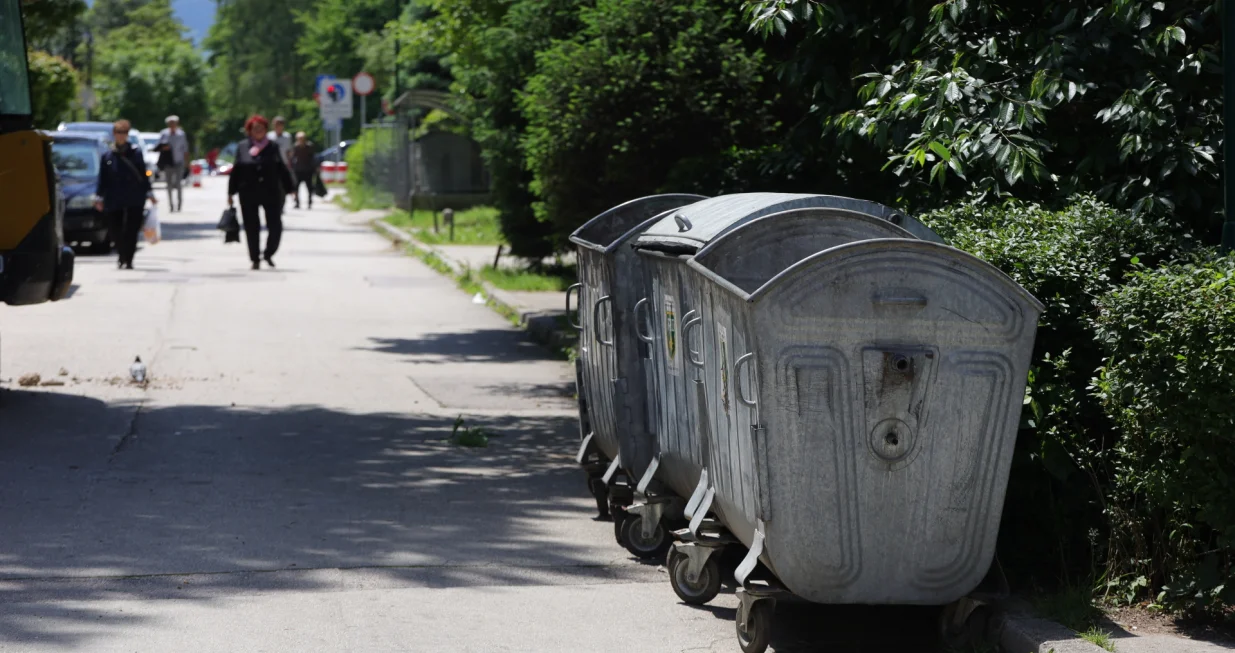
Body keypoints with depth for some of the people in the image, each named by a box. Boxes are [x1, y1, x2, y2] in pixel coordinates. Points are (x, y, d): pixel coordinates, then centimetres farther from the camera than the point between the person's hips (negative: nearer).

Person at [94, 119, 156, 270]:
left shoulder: (136, 153, 3)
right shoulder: (108, 156, 3)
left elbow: (143, 175, 7)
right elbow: (102, 178, 7)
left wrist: (149, 193, 6)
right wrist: (99, 198, 5)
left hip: (134, 200, -1)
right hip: (114, 201, 1)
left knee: (131, 231, -6)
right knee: (117, 232, 7)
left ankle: (127, 259, -3)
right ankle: (123, 256, 26)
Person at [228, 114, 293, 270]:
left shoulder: (273, 146, 5)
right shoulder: (242, 147, 4)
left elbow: (282, 169, 8)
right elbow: (236, 170, 5)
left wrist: (289, 189, 8)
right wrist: (231, 193, 4)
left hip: (271, 192, 0)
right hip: (249, 194, 0)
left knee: (275, 226, -3)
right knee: (251, 228, 3)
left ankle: (269, 254, 18)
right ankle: (255, 259, 14)